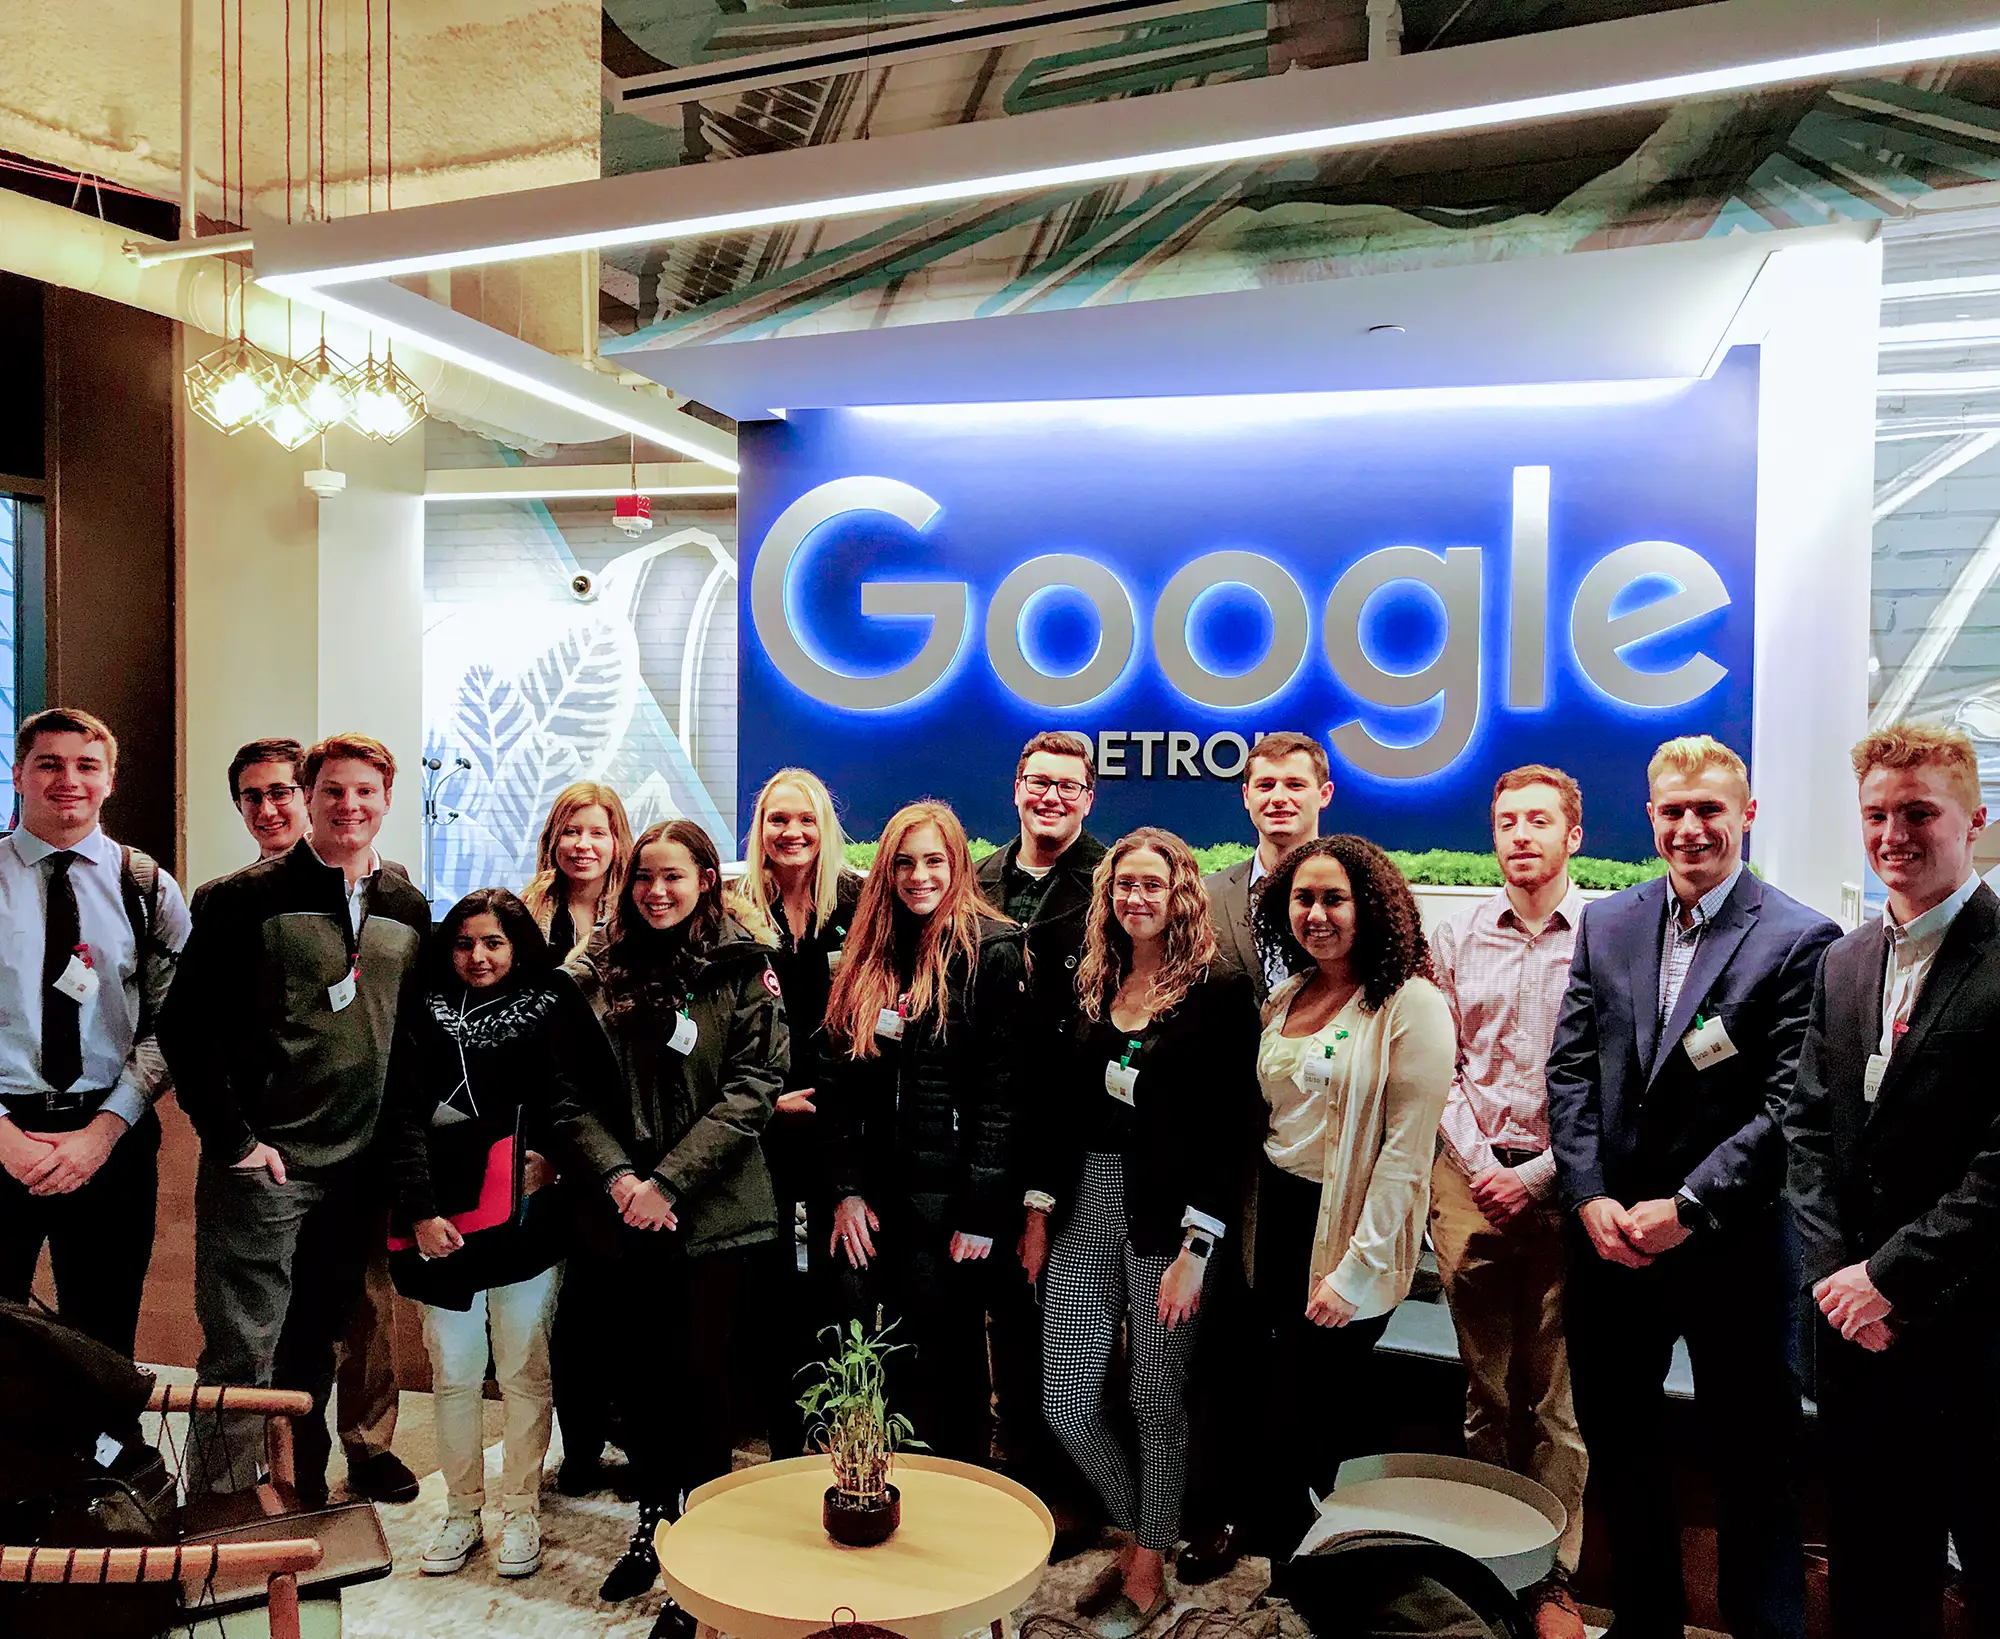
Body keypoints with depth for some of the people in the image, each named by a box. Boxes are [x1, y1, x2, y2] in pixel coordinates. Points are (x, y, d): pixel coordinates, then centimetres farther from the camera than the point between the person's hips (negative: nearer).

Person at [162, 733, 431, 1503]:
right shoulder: (247, 898, -6)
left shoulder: (409, 908, 9)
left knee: (315, 1348, 17)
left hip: (360, 1170, 5)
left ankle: (303, 1499, 32)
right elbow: (185, 1026, -8)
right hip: (262, 1165, -4)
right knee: (242, 1354, 0)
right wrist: (230, 1138, -11)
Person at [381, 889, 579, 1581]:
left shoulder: (550, 1009, 4)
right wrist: (421, 1210, -8)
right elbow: (404, 1116, 1)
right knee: (453, 1371, 8)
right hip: (444, 1220, 1)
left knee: (523, 1368, 5)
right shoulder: (425, 1014, 7)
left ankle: (521, 1513, 18)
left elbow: (566, 1097, 5)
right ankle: (462, 1512, 23)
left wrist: (546, 1153, -13)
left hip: (524, 1217, -1)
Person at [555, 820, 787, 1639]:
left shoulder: (743, 971, -4)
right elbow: (571, 1088, 3)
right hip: (619, 1211, 3)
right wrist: (616, 1175, -11)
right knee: (633, 1365, 13)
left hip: (713, 1210, -3)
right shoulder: (593, 971, 5)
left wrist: (669, 1181, -15)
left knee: (700, 1369, 2)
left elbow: (752, 1088, -10)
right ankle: (653, 1519, 33)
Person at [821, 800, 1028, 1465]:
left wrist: (982, 1209, -13)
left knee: (943, 1367, 7)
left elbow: (1004, 1089, -11)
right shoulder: (868, 956, 10)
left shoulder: (993, 952, -7)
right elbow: (841, 1081, 9)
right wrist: (846, 1189, 2)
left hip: (947, 1199, -5)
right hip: (871, 1199, 5)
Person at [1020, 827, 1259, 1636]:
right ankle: (1135, 1531, 34)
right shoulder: (1091, 986, 8)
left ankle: (1150, 1568, 30)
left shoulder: (1220, 993, -8)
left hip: (1166, 1214, -5)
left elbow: (1227, 1127, -12)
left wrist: (1195, 1248, -15)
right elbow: (1057, 1106, 11)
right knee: (1065, 1403, 8)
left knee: (1158, 1399, 9)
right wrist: (1038, 1213, 9)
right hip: (1083, 1207, 5)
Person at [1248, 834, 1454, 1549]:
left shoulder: (1411, 1006, -12)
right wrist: (1250, 1226, 10)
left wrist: (1356, 1270, -16)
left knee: (1296, 1440, -1)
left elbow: (1407, 1151, -14)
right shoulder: (1285, 998, 9)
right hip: (1278, 1221, 6)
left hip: (1349, 1235, -6)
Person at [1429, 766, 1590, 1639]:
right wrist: (1478, 1166, -2)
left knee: (1559, 1396, 4)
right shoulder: (1456, 938, 7)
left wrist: (1537, 1175, -9)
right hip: (1471, 1175, 3)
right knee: (1486, 1388, 12)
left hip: (1561, 1182, -2)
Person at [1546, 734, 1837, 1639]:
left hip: (1731, 1248, -4)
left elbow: (1789, 1104, -13)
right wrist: (1590, 1198, -7)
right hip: (1609, 1238, 5)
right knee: (1618, 1443, 18)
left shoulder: (1800, 939, -9)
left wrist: (1687, 1209, -16)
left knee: (1753, 1461, 11)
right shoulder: (1606, 923, 5)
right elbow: (1570, 1071, 3)